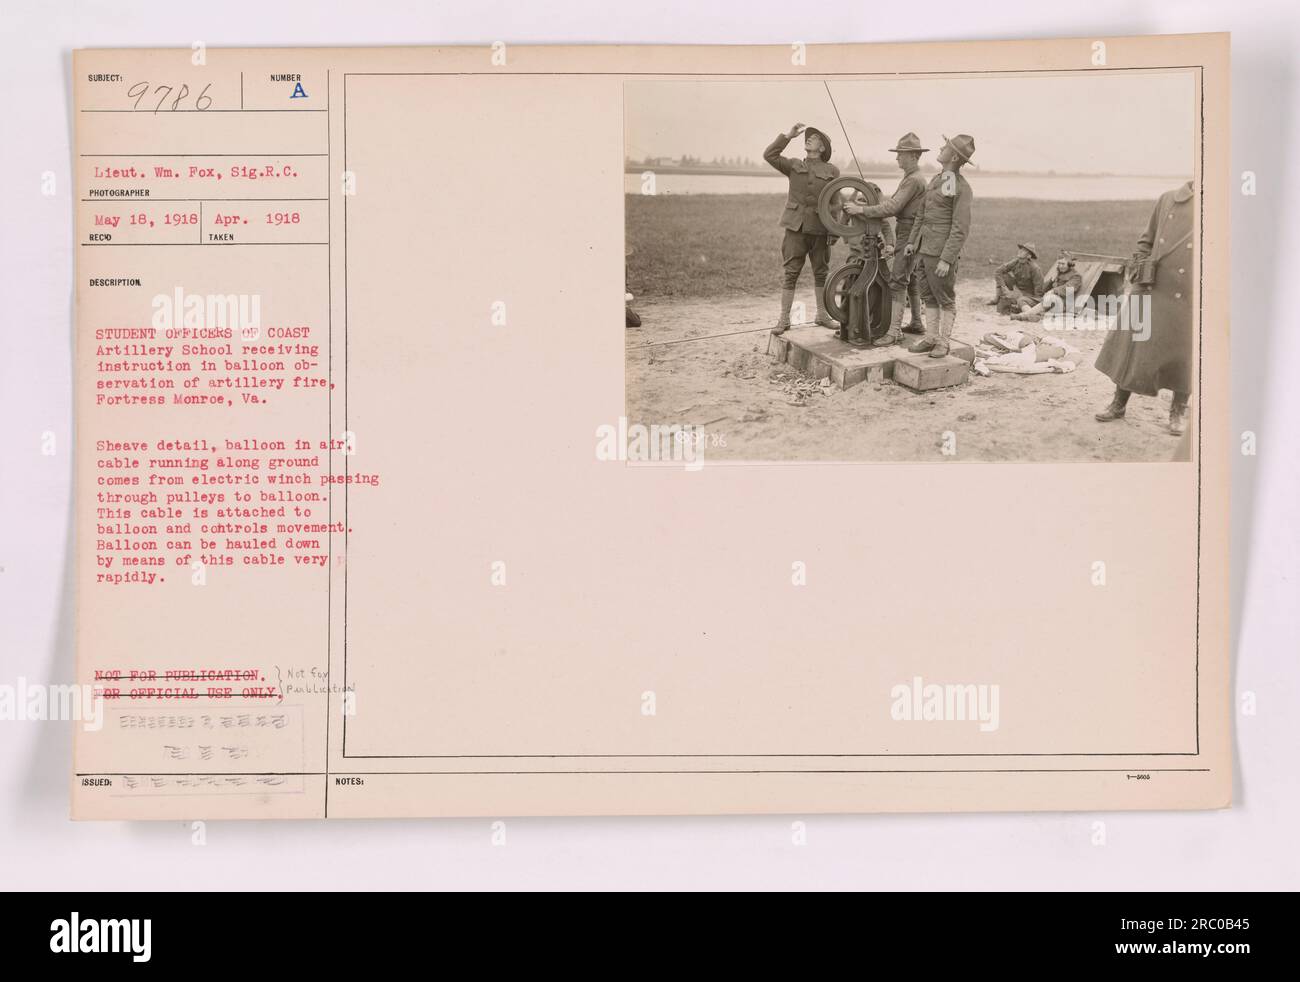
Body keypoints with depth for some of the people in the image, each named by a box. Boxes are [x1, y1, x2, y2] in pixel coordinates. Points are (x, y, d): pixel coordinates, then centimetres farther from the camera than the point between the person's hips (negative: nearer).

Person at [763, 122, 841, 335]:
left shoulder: (832, 171, 5)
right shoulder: (794, 166, 8)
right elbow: (769, 155, -4)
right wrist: (788, 136, -8)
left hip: (820, 230, 0)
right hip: (796, 228, 0)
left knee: (821, 273, 10)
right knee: (791, 273, -2)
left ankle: (822, 315, 23)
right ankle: (784, 319, 1)